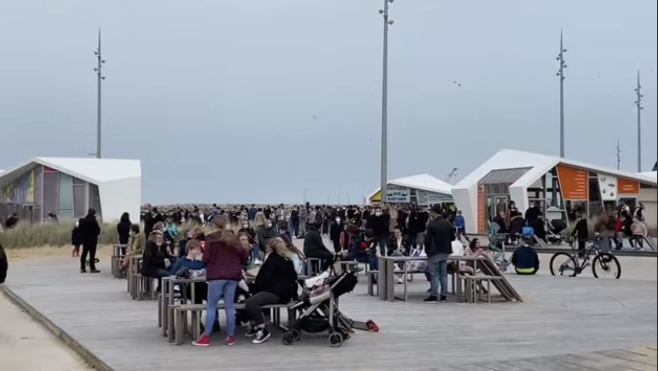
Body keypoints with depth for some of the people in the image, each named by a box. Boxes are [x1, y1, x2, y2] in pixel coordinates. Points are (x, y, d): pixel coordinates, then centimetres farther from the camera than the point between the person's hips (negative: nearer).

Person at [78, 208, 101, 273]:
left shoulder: (82, 221, 6)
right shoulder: (93, 221, -15)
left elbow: (79, 230, 8)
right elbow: (98, 230, -13)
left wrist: (82, 238, 13)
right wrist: (95, 235, 7)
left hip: (84, 240, 6)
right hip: (92, 240, -6)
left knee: (84, 254, 11)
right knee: (92, 254, -3)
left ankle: (82, 268, 12)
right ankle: (92, 268, -3)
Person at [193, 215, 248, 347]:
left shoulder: (211, 239, -5)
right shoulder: (234, 238, 8)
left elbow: (206, 258, -6)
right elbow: (243, 256, 7)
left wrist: (207, 264, 16)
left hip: (217, 275, -4)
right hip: (233, 275, 4)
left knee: (211, 306, 0)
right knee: (230, 306, 8)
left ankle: (206, 337, -1)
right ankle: (231, 337, 10)